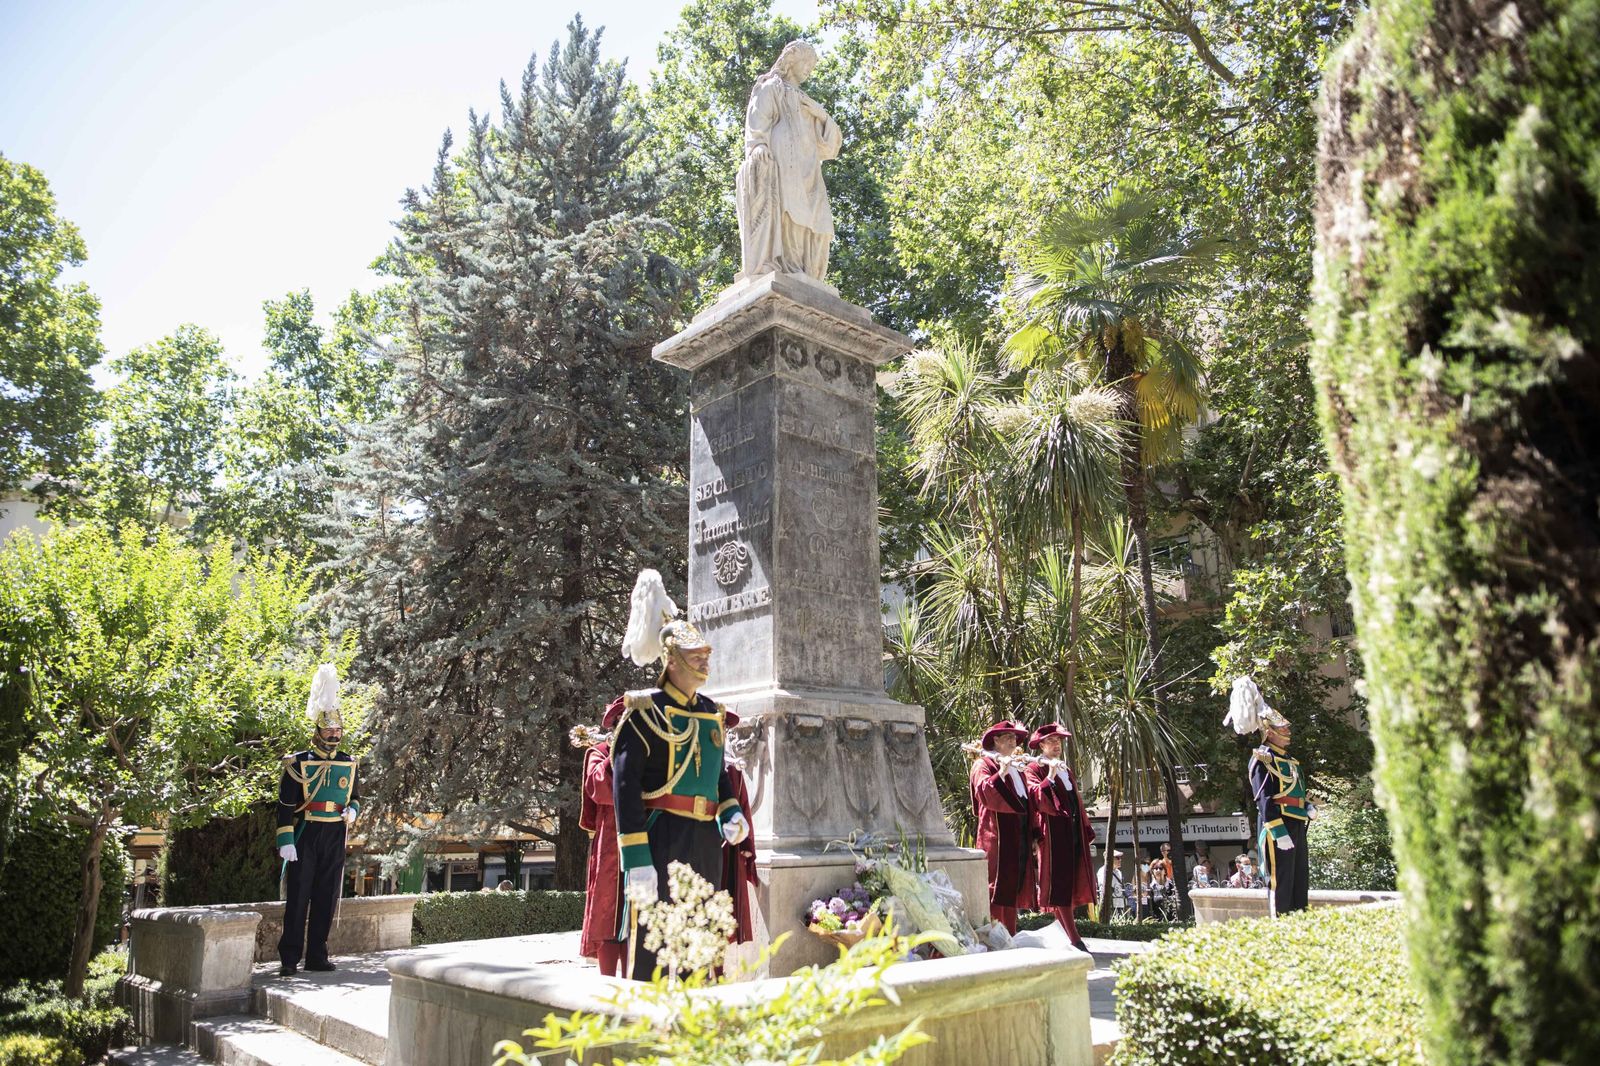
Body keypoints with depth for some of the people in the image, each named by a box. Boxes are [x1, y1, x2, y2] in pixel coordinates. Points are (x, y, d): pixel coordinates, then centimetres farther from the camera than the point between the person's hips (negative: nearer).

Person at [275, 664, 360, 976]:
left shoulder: (348, 763, 10)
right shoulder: (298, 763, -3)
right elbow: (285, 805, -6)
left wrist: (352, 811, -1)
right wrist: (285, 841, -13)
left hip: (335, 837, 4)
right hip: (305, 836, -4)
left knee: (326, 897, 7)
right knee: (298, 896, -2)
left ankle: (317, 956, 15)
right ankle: (289, 958, 4)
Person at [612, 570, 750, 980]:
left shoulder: (713, 713, 14)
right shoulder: (644, 711, -8)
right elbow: (625, 786, -13)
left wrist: (731, 812, 4)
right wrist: (636, 861, -19)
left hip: (706, 840, 7)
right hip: (662, 837, -7)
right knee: (652, 950, -3)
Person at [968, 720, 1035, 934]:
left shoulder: (1017, 767, 23)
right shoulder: (984, 764, -2)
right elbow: (984, 792, -20)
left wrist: (1032, 836, 19)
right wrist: (1002, 773, -30)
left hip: (1020, 838, 8)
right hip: (998, 835, -8)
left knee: (1012, 891, 9)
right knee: (998, 888, -11)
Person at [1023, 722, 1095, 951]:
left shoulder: (1067, 770, 21)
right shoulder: (1035, 769, -1)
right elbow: (1036, 798, -14)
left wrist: (1086, 832, 18)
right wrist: (1050, 777, -24)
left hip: (1074, 832, 8)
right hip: (1053, 833, -7)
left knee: (1070, 885, 7)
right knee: (1059, 885, -9)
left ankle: (1070, 936, 11)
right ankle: (1074, 939, -11)